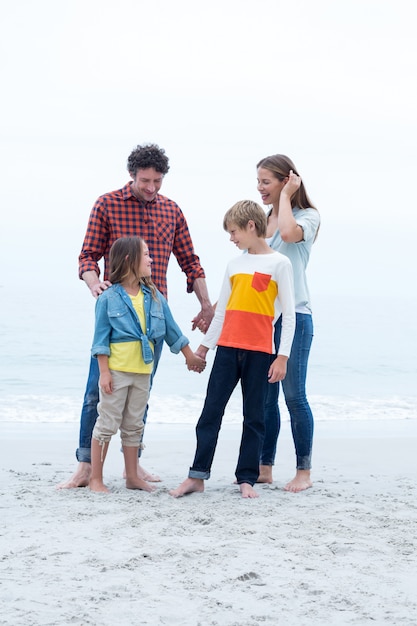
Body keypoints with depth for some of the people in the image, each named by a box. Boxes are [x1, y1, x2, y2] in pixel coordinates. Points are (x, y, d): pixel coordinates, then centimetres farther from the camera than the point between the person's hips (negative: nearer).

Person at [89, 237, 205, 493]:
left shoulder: (154, 296, 8)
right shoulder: (109, 298, -7)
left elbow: (171, 329, 17)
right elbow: (101, 338, -6)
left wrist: (190, 355, 22)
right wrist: (104, 372, -11)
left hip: (143, 371, 5)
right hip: (116, 369, -5)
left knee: (134, 426, 13)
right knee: (107, 424, -1)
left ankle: (133, 476, 21)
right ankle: (96, 479, 5)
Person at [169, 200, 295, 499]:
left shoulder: (279, 263, -2)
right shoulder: (234, 265, 14)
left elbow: (289, 314, -5)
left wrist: (282, 357, -10)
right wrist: (204, 346, 20)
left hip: (260, 351, -5)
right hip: (227, 348, 5)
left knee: (254, 417, 2)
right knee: (211, 412, 1)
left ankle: (246, 479, 6)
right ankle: (197, 476, 4)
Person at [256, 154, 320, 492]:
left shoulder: (307, 216, -3)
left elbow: (289, 233, -29)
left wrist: (285, 196, -13)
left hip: (293, 316, -6)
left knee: (294, 395, -4)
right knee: (264, 396, 8)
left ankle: (304, 471, 5)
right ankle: (264, 467, 15)